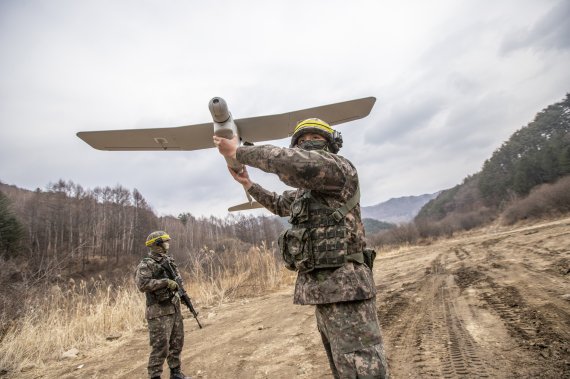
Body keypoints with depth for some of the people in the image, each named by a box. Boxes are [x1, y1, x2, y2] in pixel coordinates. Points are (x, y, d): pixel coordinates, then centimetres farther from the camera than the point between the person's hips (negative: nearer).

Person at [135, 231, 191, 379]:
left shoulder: (169, 261, 12)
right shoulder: (146, 264, -11)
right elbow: (142, 284, -26)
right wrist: (166, 282, -25)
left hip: (175, 308, 8)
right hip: (159, 312, -8)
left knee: (177, 343, 14)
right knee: (160, 346, -5)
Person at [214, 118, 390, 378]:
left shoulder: (339, 167, -7)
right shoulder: (303, 191, 21)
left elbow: (293, 163, -26)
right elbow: (279, 204, 41)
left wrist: (238, 152, -16)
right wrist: (247, 183, 34)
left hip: (344, 287, -10)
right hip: (321, 287, 10)